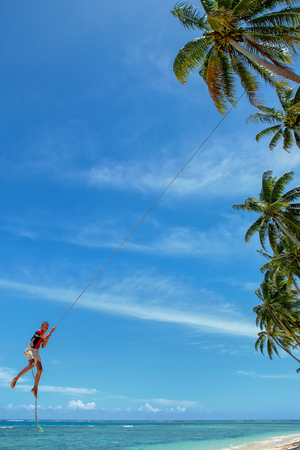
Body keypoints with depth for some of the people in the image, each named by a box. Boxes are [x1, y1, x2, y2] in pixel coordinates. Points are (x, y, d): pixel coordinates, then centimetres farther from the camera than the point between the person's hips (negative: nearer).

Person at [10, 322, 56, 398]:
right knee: (32, 364, -32)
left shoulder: (44, 335, 17)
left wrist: (47, 338, 2)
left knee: (40, 369, -2)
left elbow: (43, 346, 11)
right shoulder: (38, 332, -7)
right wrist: (51, 331, -10)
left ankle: (35, 388, 6)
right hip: (31, 350, -8)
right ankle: (16, 378, -25)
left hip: (36, 352, 8)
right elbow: (45, 338, -20)